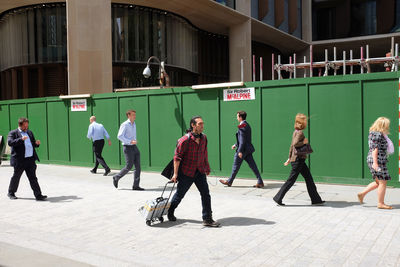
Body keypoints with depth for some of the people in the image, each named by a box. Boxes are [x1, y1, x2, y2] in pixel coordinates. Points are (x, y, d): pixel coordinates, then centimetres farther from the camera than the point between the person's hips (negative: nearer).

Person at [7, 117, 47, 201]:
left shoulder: (29, 132, 17)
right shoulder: (13, 133, -1)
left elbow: (33, 143, 24)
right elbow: (10, 142, -17)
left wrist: (36, 143, 1)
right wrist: (21, 139, -27)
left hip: (31, 159, 4)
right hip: (19, 160, -4)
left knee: (33, 178, 1)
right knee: (16, 177, 11)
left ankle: (38, 195, -2)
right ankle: (11, 193, 32)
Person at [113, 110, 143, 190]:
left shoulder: (134, 124, 15)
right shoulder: (124, 125, -10)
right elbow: (120, 136, -18)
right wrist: (130, 142, -23)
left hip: (134, 147, 7)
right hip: (128, 147, -7)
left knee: (138, 166, 0)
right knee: (129, 166, -5)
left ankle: (136, 185, 3)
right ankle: (116, 178, 18)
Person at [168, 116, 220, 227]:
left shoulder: (204, 138, 2)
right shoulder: (185, 140, -19)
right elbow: (177, 157, -16)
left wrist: (206, 168, 18)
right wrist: (175, 174, -16)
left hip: (200, 171, 5)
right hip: (187, 172, -5)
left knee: (206, 194, -2)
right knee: (180, 194, 11)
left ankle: (207, 219, 6)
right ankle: (170, 212, 36)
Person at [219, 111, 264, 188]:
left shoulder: (242, 126, -17)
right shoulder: (247, 125, 14)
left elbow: (243, 140, -21)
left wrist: (240, 151, -21)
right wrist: (236, 145, 24)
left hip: (243, 149, -9)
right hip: (248, 149, 9)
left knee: (236, 166, 5)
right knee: (253, 166, 7)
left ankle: (229, 181, 19)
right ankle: (260, 182, 5)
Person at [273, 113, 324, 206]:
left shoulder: (296, 132, 13)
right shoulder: (300, 132, -14)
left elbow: (292, 146, 18)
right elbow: (295, 144, -29)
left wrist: (289, 158, 21)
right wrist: (303, 142, -13)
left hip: (299, 160, 10)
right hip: (298, 159, -10)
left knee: (308, 177, 11)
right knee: (291, 180, -3)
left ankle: (316, 199, 16)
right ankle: (278, 198, 4)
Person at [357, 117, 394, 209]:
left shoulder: (376, 134, 17)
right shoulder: (377, 134, -14)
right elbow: (374, 149, -20)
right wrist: (375, 162, -23)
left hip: (379, 161, 10)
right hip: (378, 160, -10)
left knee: (378, 182, 17)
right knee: (383, 182, -3)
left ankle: (362, 194, 19)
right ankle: (381, 203, 4)